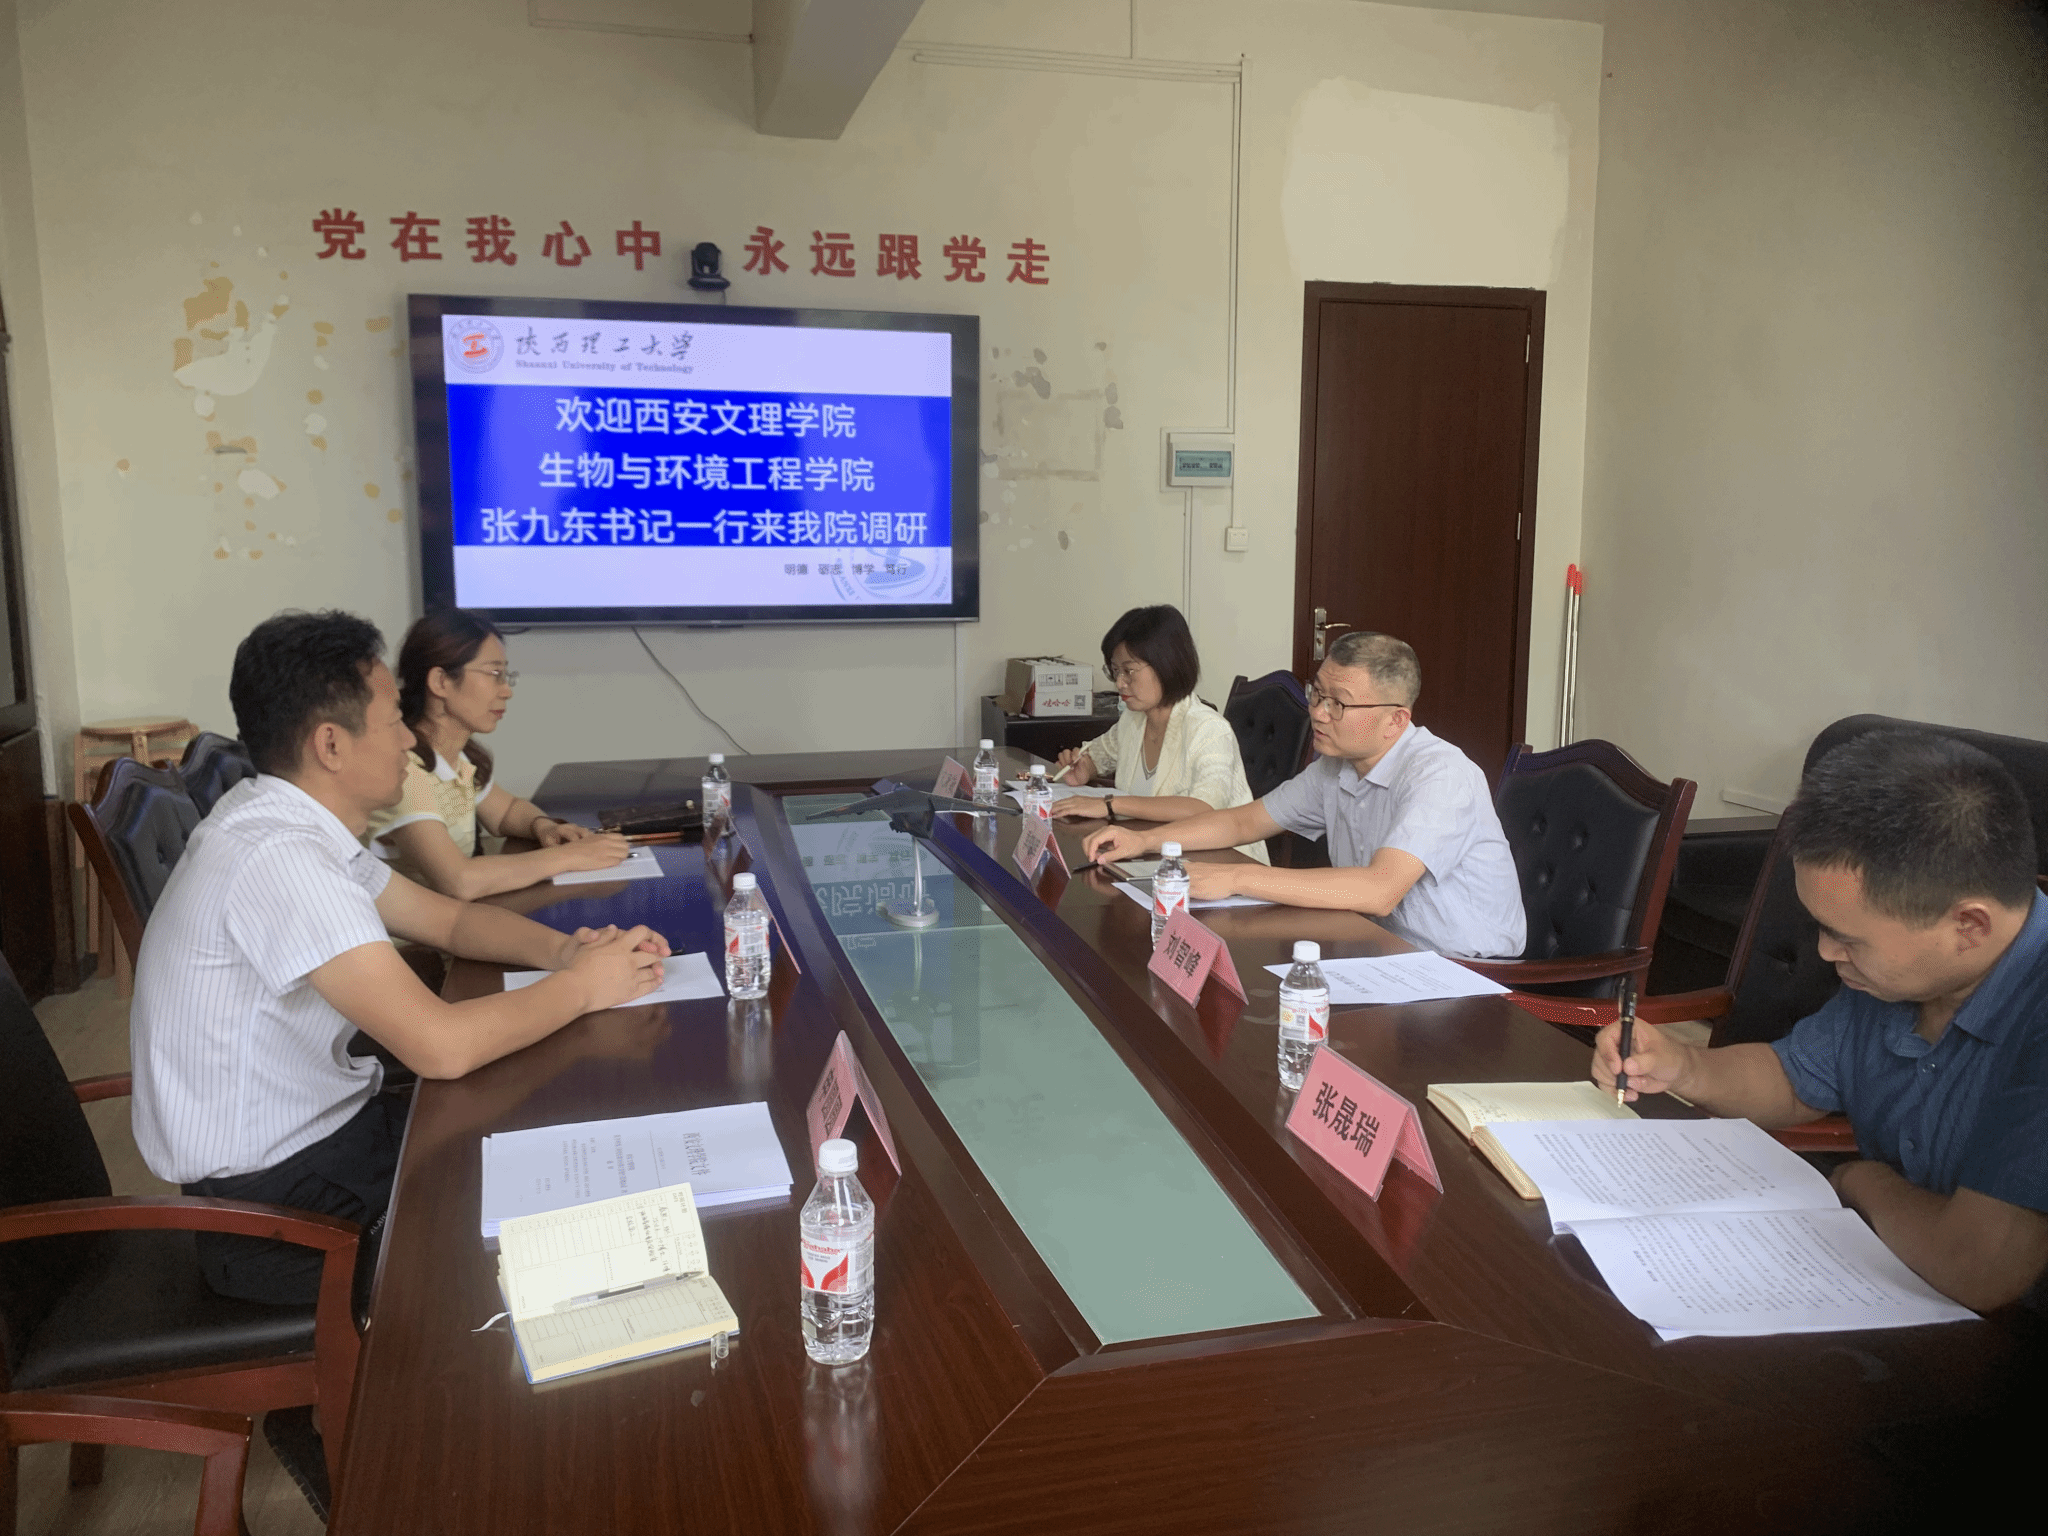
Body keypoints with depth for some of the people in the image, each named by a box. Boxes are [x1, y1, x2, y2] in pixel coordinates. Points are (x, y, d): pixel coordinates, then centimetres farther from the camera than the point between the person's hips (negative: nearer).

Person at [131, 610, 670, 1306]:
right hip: (269, 1202, -9)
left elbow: (449, 917, 12)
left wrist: (560, 949, -7)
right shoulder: (275, 857, -28)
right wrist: (583, 986, -18)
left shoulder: (299, 827, 2)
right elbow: (442, 1045, -34)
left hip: (317, 1128, 9)